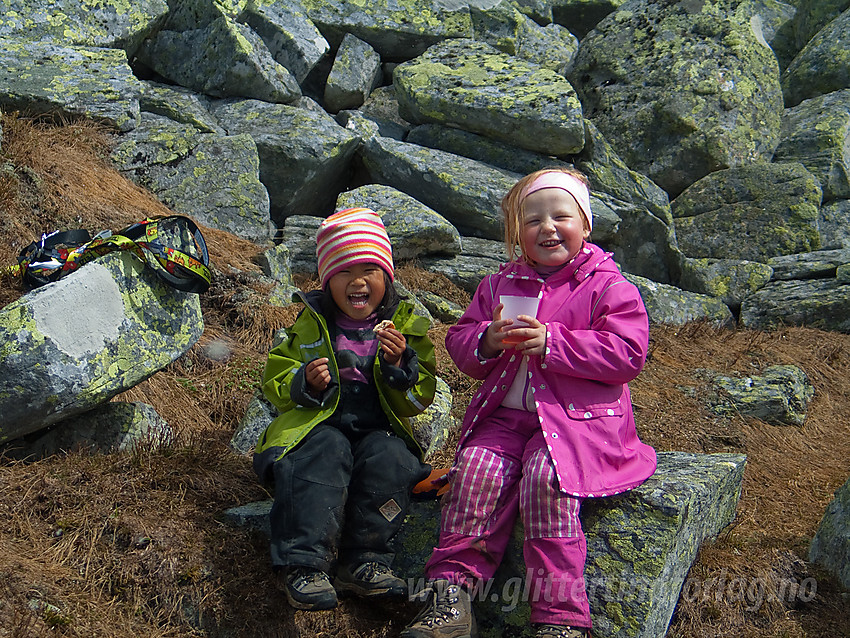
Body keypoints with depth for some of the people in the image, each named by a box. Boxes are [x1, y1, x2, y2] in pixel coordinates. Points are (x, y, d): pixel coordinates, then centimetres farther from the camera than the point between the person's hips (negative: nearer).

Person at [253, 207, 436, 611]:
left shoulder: (407, 325, 12)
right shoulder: (310, 323, 14)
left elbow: (418, 399, 8)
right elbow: (274, 382, 13)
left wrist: (398, 364, -13)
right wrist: (305, 383, -10)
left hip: (380, 429, 1)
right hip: (319, 424, -1)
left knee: (389, 457, -33)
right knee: (324, 454, -34)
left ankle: (363, 562, -26)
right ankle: (303, 563, -38)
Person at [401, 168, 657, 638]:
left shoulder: (607, 286, 1)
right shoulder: (498, 285, 16)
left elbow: (627, 355, -10)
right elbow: (458, 341, 17)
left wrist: (550, 343, -17)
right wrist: (487, 341, -9)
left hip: (579, 420, -4)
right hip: (507, 414, 5)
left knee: (544, 476, -31)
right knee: (476, 467, -23)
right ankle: (453, 590, -18)